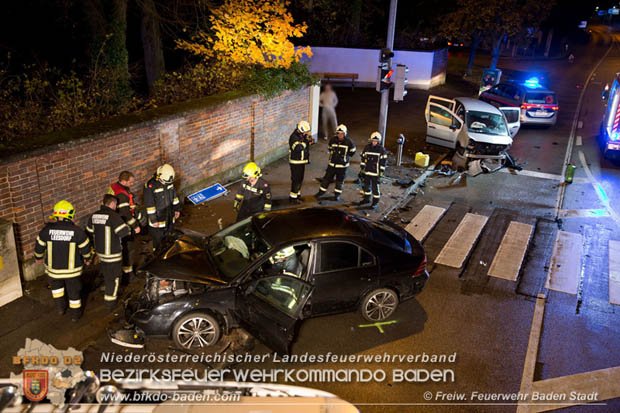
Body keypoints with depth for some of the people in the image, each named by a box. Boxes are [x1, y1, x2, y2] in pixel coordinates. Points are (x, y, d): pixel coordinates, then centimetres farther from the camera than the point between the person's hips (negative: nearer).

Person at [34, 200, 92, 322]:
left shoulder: (47, 230, -13)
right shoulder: (77, 231, -17)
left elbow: (39, 246, 1)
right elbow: (85, 248, -5)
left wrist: (38, 257, 21)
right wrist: (87, 259, 15)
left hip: (53, 269, 2)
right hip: (72, 270, -1)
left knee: (56, 285, 31)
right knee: (74, 291, 18)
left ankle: (61, 307, 39)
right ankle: (75, 314, 32)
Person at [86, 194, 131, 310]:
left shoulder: (94, 216, 2)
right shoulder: (113, 216, -21)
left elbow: (89, 232, 14)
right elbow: (124, 231, -26)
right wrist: (128, 227, -4)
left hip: (100, 252, 7)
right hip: (113, 253, -7)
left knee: (106, 275, 24)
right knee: (114, 277, 7)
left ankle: (110, 292, 43)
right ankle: (110, 303, 11)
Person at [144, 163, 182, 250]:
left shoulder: (169, 182, -5)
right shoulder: (150, 186, -24)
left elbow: (174, 195, 11)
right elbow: (149, 205, -20)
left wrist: (177, 209, 14)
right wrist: (153, 220, -17)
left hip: (170, 217, 6)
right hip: (158, 218, -6)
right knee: (158, 240, 7)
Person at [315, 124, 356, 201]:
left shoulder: (349, 142, -12)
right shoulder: (333, 140, -4)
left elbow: (352, 151, 4)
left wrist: (345, 156, -1)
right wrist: (333, 155, 9)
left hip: (342, 165, -2)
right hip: (332, 163, 2)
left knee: (340, 180, 9)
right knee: (327, 178, 8)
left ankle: (337, 194, 24)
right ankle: (321, 191, 21)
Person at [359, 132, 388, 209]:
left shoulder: (382, 149, -8)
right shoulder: (367, 147, 3)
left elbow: (384, 161, -6)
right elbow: (363, 158, 10)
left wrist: (381, 172, -9)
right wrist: (362, 168, 8)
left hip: (376, 172, -5)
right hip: (367, 171, 5)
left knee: (375, 187, -1)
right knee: (366, 185, 17)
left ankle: (375, 202, 11)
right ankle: (366, 199, 34)